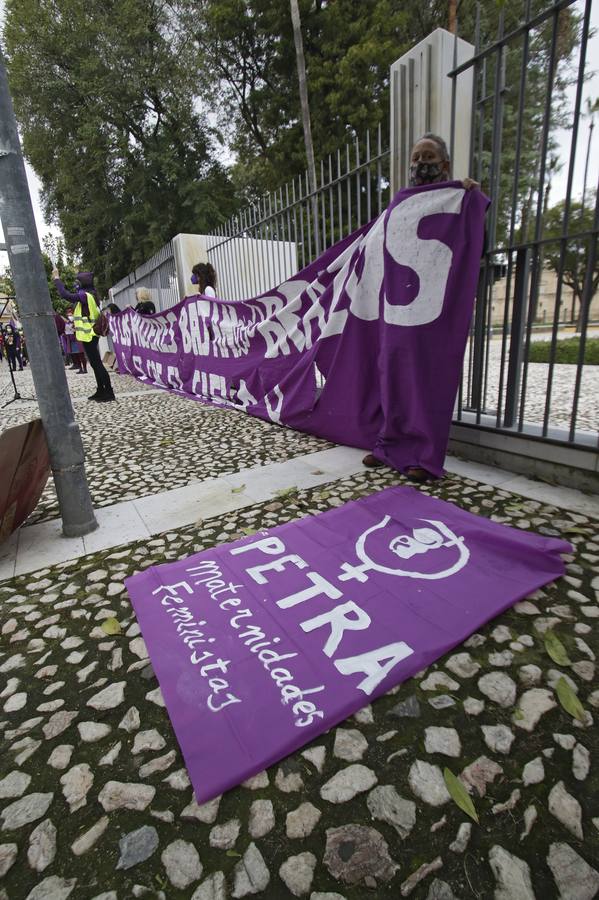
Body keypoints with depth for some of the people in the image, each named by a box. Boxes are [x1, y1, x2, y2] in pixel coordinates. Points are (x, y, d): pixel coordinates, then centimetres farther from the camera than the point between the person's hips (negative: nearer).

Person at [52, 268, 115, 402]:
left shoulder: (85, 295, -15)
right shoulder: (89, 294, 14)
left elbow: (65, 295, -23)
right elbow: (72, 297, 24)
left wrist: (57, 278, -13)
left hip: (88, 334, -10)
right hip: (90, 334, 10)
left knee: (97, 363, -10)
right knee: (95, 363, 12)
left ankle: (109, 392, -11)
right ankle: (101, 391, 17)